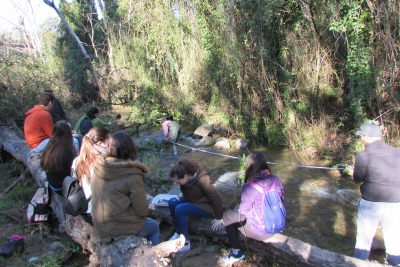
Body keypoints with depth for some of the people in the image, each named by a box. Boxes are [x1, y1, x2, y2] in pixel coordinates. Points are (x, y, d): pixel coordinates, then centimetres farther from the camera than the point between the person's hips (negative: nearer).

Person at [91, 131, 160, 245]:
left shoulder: (98, 167, -7)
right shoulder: (132, 175, -23)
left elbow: (98, 197, 8)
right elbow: (142, 211, -16)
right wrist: (144, 212, 6)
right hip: (120, 226, -6)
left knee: (147, 222, 29)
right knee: (154, 226, 22)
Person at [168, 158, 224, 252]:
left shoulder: (201, 180, -33)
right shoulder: (187, 177, -12)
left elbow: (215, 198, -24)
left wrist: (219, 218, -16)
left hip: (205, 207, -8)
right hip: (192, 200, 8)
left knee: (179, 209, -27)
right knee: (172, 202, -13)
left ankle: (185, 243, -15)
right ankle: (178, 232, 3)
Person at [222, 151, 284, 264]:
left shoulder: (249, 186, -24)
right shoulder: (276, 180, -8)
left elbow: (244, 210, -13)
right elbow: (281, 200, 7)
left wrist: (238, 209, 11)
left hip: (261, 231, -7)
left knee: (227, 215, 9)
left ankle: (236, 253, 11)